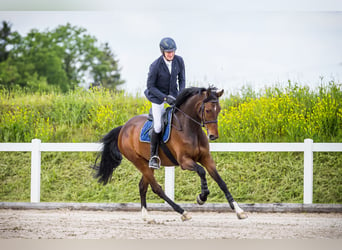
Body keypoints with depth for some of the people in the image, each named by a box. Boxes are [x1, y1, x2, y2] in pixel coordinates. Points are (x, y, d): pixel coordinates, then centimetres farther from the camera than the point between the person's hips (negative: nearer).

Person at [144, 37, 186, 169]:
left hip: (173, 94, 4)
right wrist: (165, 98, -24)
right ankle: (153, 156, 3)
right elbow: (150, 86, -16)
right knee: (158, 127, -14)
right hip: (158, 96, -4)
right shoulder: (155, 66, -24)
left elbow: (182, 79, 2)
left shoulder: (179, 61, -12)